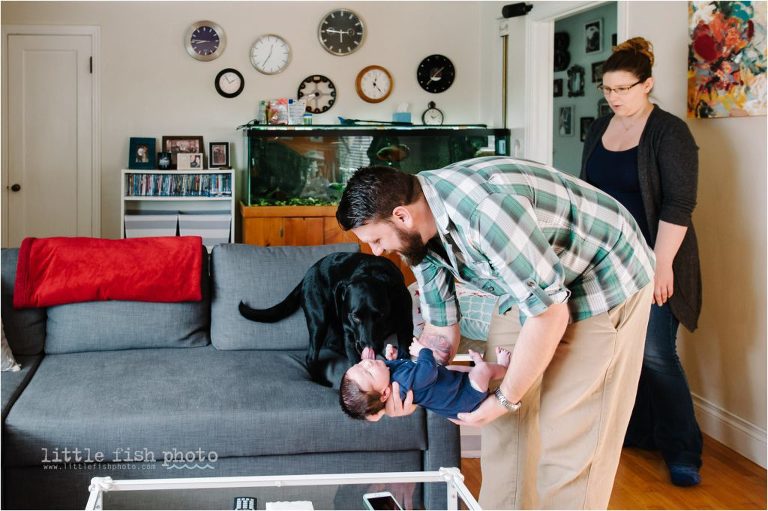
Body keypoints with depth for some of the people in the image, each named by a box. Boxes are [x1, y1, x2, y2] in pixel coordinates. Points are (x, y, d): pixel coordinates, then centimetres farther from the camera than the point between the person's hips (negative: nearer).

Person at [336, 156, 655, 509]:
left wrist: (505, 399, -21)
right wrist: (409, 386, -17)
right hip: (529, 282, 8)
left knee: (570, 436, -6)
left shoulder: (483, 207, -36)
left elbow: (549, 311, -30)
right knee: (505, 425, 9)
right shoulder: (415, 231, -8)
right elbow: (441, 328, 1)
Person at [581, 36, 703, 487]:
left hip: (650, 261, -6)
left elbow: (678, 205, -15)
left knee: (657, 354, -8)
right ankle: (639, 431, 24)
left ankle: (683, 452, 1)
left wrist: (662, 264, -19)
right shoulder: (601, 130, 10)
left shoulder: (669, 133, -10)